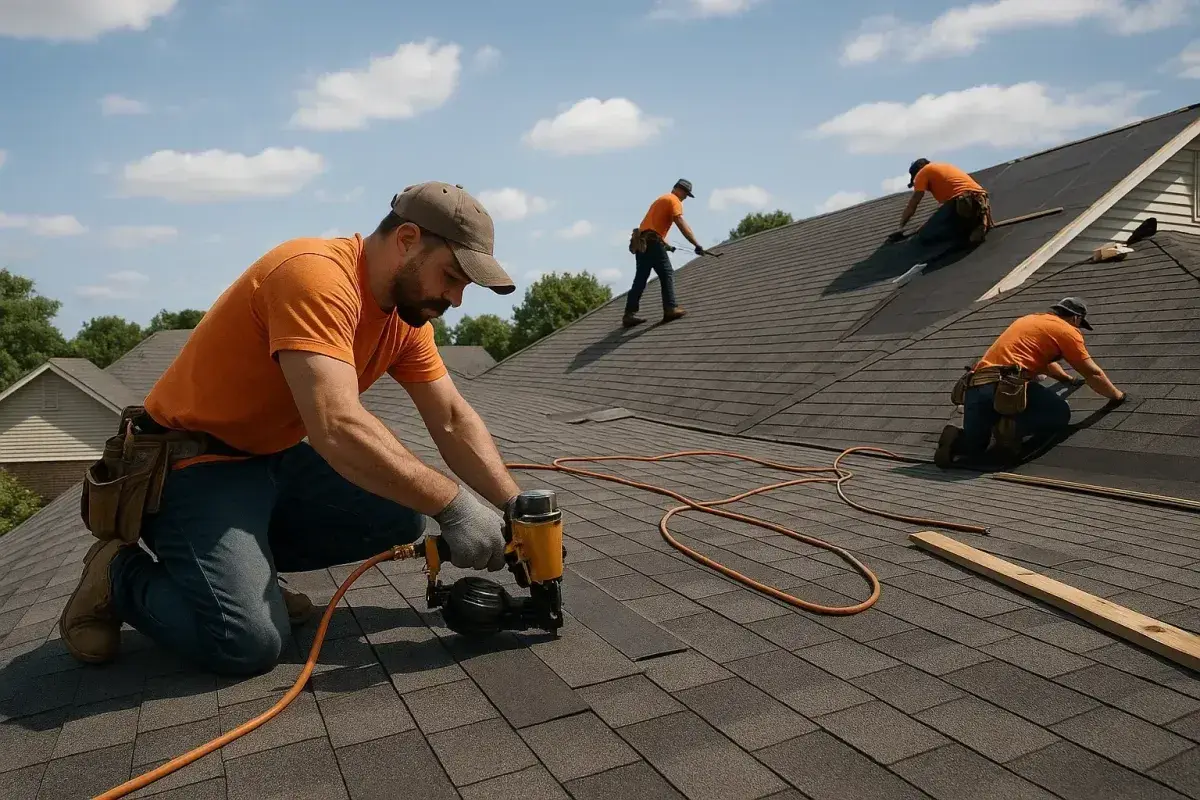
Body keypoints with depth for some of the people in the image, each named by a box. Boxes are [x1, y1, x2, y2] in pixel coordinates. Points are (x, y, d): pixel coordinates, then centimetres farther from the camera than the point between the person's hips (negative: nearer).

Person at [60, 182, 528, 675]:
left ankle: (249, 561, 8)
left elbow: (453, 420, 0)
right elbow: (337, 428, -38)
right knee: (252, 643, -22)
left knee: (401, 517, -4)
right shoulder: (316, 275, -27)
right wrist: (452, 505, -33)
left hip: (274, 459, 8)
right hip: (192, 465, -8)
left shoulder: (408, 310, 0)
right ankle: (120, 575, 6)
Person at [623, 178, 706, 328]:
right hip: (652, 242, -9)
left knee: (640, 279, 6)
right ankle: (671, 308, -15)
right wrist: (697, 244, -17)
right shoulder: (674, 201, -1)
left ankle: (629, 314, 2)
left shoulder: (662, 199, 29)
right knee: (667, 274, -6)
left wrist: (665, 243, 28)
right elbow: (681, 224, -14)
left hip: (640, 242, 9)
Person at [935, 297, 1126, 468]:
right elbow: (1093, 374, 12)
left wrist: (1068, 378, 62)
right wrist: (1116, 395, 28)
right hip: (1006, 387, -7)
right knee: (1061, 414, 15)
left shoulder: (1029, 320, 31)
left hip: (975, 388, 7)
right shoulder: (1067, 330, 9)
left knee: (974, 447, 26)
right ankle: (1013, 427, -10)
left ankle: (958, 439, -8)